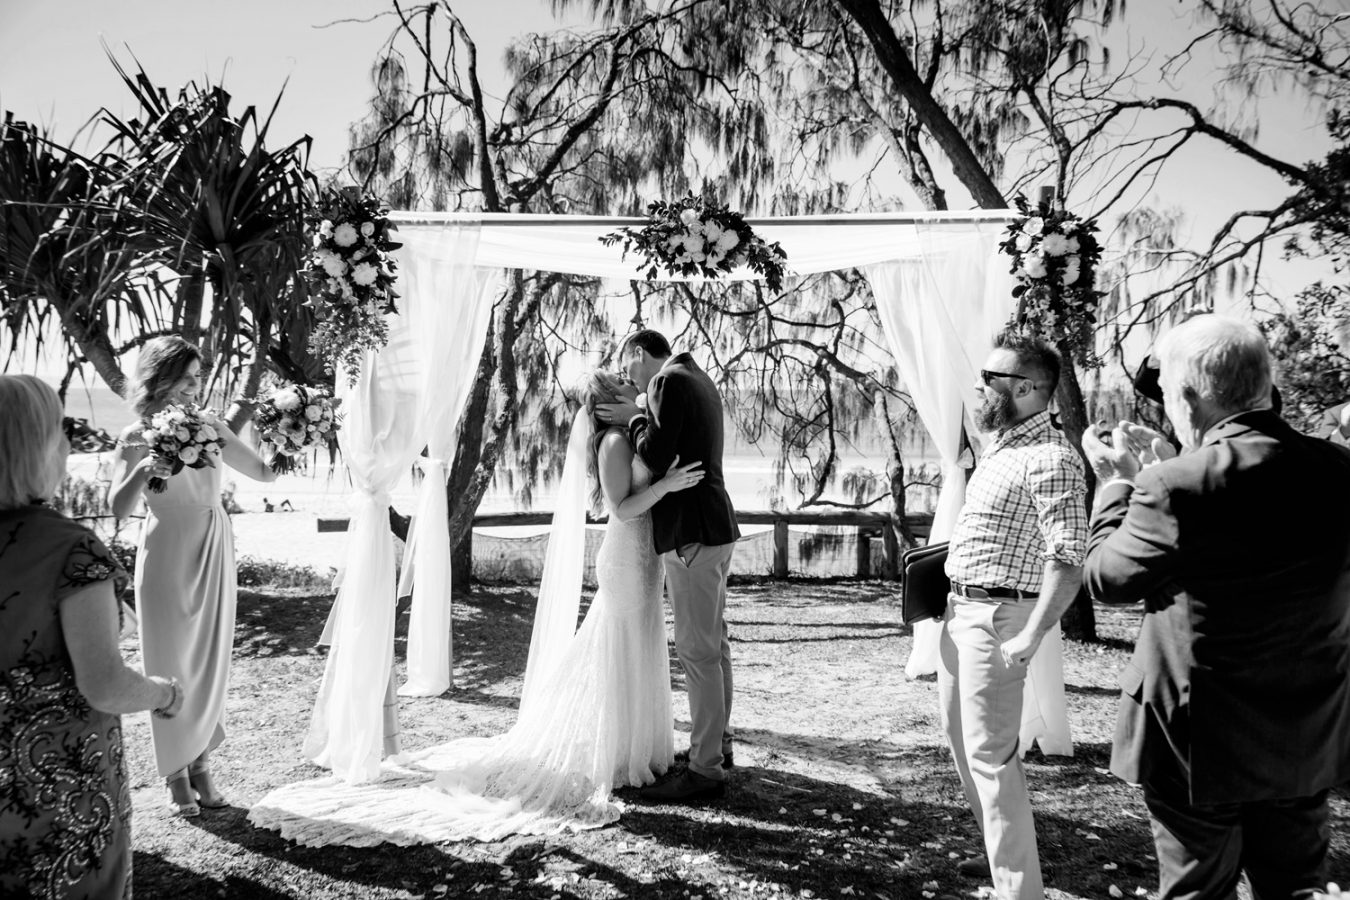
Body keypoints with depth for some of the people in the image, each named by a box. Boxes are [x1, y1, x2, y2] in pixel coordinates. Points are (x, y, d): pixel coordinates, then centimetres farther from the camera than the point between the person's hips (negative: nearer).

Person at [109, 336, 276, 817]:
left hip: (214, 553, 4)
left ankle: (201, 765, 22)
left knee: (211, 660, 9)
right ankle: (176, 776, 16)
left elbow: (263, 472, 8)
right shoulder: (137, 437, -6)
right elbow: (117, 507, -12)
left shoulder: (210, 425, 4)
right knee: (172, 665, 4)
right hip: (167, 555, -4)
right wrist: (142, 471, -29)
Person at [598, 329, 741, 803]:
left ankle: (705, 769, -1)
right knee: (714, 642, 17)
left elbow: (656, 454, -20)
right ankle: (717, 744, 29)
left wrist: (635, 418, -3)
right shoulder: (699, 380, 19)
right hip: (714, 527, 10)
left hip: (691, 533, -10)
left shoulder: (670, 380, -11)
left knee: (697, 649, -7)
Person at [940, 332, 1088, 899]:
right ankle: (1005, 850, 36)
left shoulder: (1049, 459, -17)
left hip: (997, 618, -10)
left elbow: (1068, 558, -23)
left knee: (990, 754, -5)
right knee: (961, 738, 20)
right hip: (960, 611, 10)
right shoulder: (1001, 447, 12)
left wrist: (1031, 636, -28)